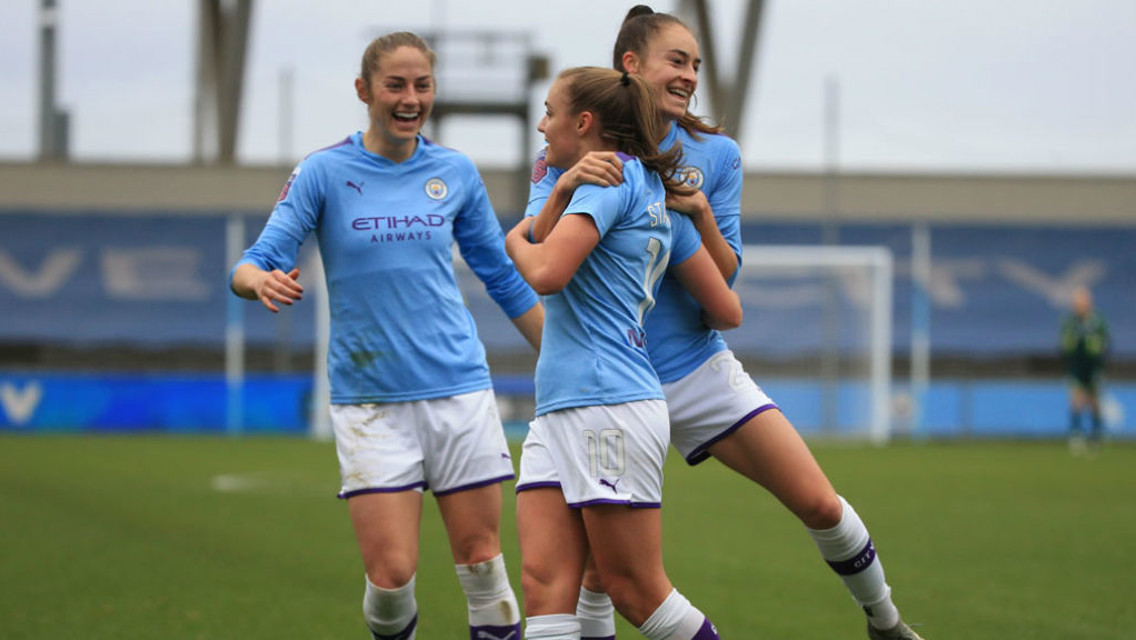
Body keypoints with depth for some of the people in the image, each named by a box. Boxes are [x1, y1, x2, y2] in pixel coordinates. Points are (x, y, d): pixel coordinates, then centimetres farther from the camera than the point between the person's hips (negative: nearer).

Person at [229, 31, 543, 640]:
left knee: (480, 557, 1)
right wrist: (262, 280, -32)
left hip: (458, 390, 2)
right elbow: (251, 267, -7)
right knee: (391, 572, -9)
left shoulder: (455, 172, 6)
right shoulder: (324, 172, -2)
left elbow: (504, 277, 16)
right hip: (370, 400, -2)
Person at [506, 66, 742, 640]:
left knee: (636, 592, -4)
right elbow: (726, 311, 20)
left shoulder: (613, 176, -7)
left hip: (609, 407, -10)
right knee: (544, 583, -4)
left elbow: (548, 273, -21)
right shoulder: (656, 195, 20)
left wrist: (516, 238, 1)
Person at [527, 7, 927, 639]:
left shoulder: (716, 155, 3)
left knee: (819, 503, -2)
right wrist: (565, 186, -33)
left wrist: (700, 213, -19)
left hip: (700, 367, 2)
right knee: (601, 564, -6)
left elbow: (724, 279, 0)